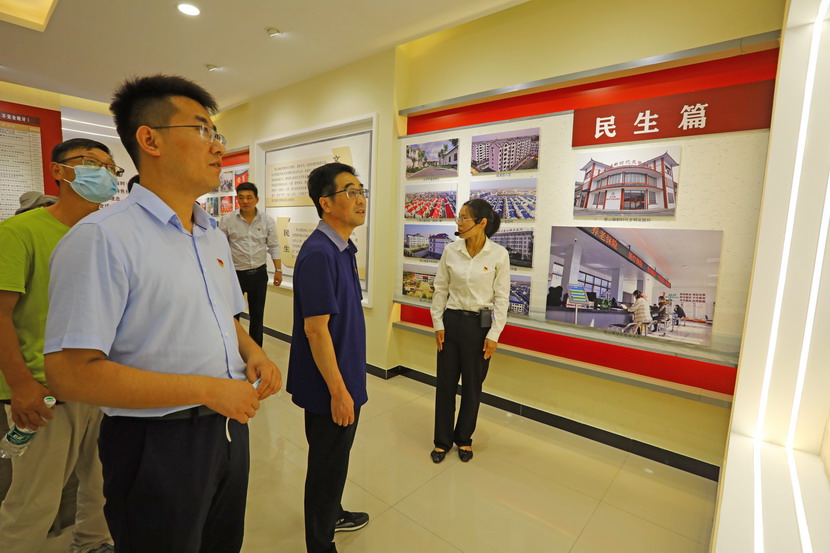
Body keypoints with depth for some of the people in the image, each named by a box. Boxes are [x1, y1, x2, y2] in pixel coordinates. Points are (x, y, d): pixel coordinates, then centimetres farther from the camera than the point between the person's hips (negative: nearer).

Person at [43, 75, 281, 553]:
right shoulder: (103, 237, -18)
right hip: (158, 444, -7)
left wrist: (253, 353, -4)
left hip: (230, 425, 7)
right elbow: (71, 375, -21)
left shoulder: (216, 236, 6)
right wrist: (206, 389, -23)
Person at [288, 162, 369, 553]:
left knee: (336, 458, 26)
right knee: (328, 464, 12)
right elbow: (316, 330, -24)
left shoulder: (344, 249, 5)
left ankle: (332, 515, 50)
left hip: (345, 377, 9)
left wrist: (347, 383, 16)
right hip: (330, 385, -9)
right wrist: (338, 390, -19)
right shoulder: (319, 254, -24)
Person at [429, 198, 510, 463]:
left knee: (472, 385, 13)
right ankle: (442, 440, 30)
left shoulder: (499, 254, -9)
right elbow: (440, 289, 3)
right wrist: (438, 324, 0)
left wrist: (493, 335, -7)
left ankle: (464, 438, 36)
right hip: (451, 321, 2)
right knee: (445, 383, 10)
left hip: (479, 324, -1)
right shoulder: (450, 250, -3)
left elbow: (502, 297, -6)